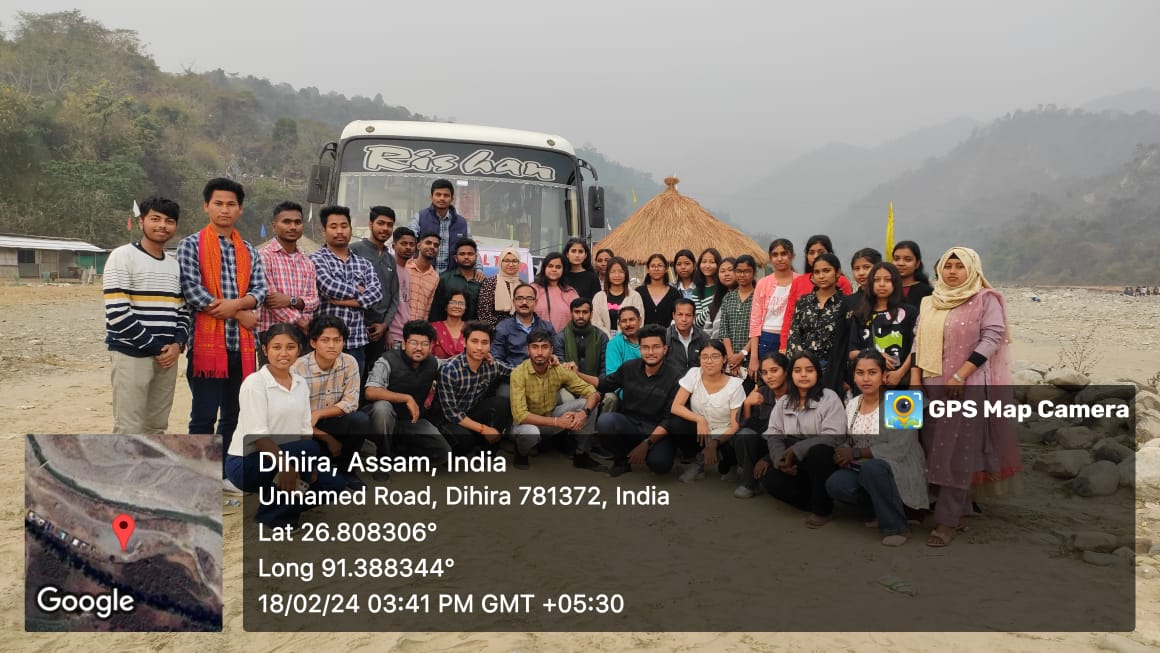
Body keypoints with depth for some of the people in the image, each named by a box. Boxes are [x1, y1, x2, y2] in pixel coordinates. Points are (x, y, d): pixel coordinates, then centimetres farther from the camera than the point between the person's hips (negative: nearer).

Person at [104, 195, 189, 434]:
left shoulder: (175, 264, 14)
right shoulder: (123, 256, -6)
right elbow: (117, 313, -13)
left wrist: (178, 344, -3)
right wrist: (155, 346, -12)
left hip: (167, 357, 6)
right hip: (131, 356, -6)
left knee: (156, 428, 11)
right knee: (129, 430, -6)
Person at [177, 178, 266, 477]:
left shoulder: (249, 251, 15)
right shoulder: (191, 245, 0)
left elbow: (260, 290, 4)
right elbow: (191, 291, -11)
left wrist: (236, 304, -18)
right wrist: (240, 315, -9)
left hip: (241, 344, 5)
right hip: (207, 342, -5)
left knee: (234, 414, 11)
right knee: (203, 415, -1)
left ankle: (226, 474, 22)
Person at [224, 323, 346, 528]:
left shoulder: (301, 383, 6)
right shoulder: (254, 383, -15)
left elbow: (305, 431, 5)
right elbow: (257, 435, -23)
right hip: (245, 463, -7)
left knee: (334, 484, -8)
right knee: (311, 448, -29)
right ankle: (271, 513, -12)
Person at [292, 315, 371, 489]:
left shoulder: (349, 363, -10)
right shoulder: (298, 368, -20)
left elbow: (351, 402, -13)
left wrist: (318, 414, -28)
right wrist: (328, 439, -17)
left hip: (331, 422, 3)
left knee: (361, 420, -25)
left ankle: (343, 468, 1)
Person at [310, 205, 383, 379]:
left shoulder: (364, 264, 15)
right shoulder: (316, 260, 2)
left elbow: (376, 293, -1)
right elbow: (329, 286, -16)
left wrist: (343, 300, -12)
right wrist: (358, 291, -2)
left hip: (357, 342, 4)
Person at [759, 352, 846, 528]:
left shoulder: (829, 397, -7)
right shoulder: (783, 402, 9)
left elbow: (834, 435, -20)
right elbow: (774, 435, 2)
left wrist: (795, 451, -27)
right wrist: (781, 459, -20)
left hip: (821, 462, -4)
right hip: (794, 465, 4)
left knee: (819, 451, -37)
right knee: (769, 478, -24)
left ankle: (823, 508, -14)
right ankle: (811, 501, -1)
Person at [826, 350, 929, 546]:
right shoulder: (852, 405, 6)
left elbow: (898, 449, -22)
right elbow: (851, 442, 10)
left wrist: (855, 453, -21)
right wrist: (844, 455, -14)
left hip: (900, 471, -6)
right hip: (865, 470, 6)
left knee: (871, 467, -37)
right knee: (835, 484, -22)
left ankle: (896, 526, -17)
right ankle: (884, 510, 3)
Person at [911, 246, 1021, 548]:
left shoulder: (986, 300, -2)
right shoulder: (930, 303, 15)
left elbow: (992, 339, -11)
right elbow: (919, 342, 14)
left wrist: (960, 375, -17)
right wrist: (915, 380, 3)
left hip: (969, 386, -6)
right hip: (933, 385, 6)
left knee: (956, 452, -7)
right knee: (936, 449, 7)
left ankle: (947, 520, -2)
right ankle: (960, 508, 20)